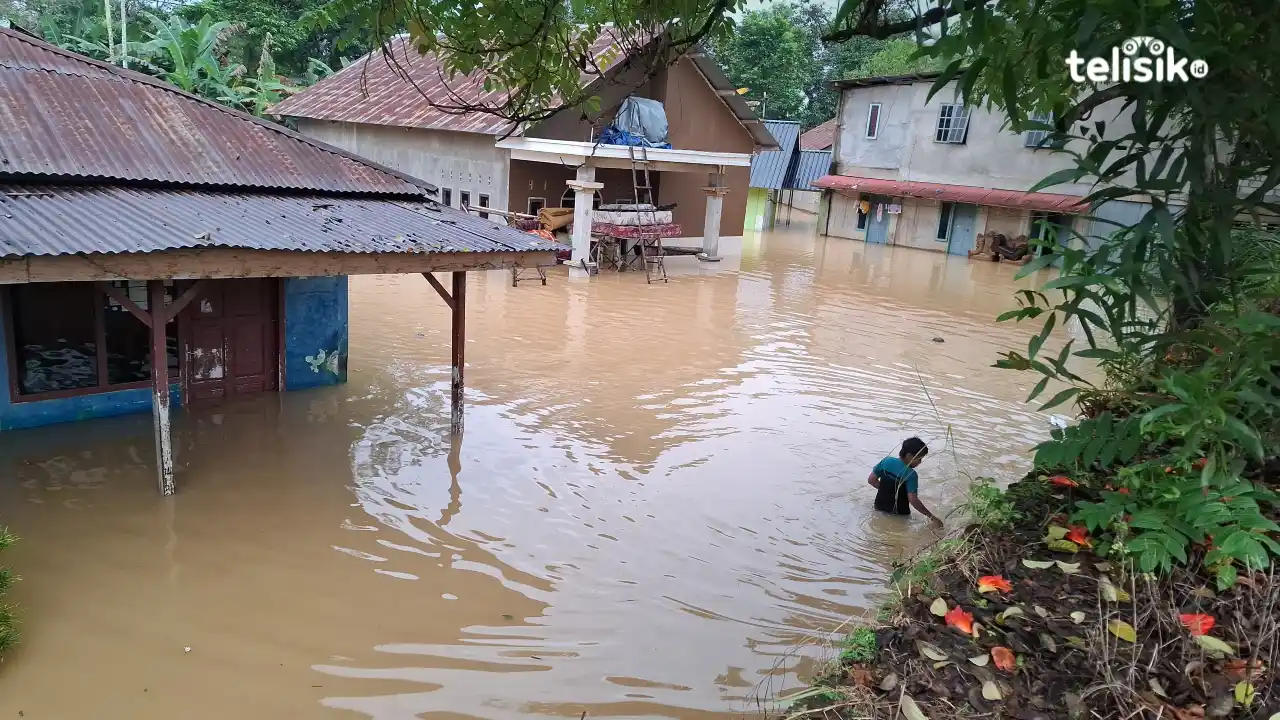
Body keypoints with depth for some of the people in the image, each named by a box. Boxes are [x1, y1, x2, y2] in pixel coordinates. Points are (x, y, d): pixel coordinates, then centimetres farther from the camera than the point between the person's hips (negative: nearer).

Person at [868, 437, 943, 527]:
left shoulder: (886, 461, -7)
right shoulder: (911, 475, -21)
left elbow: (871, 480, 2)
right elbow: (913, 500, -24)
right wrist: (931, 517, -18)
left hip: (880, 508, 6)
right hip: (899, 515, -6)